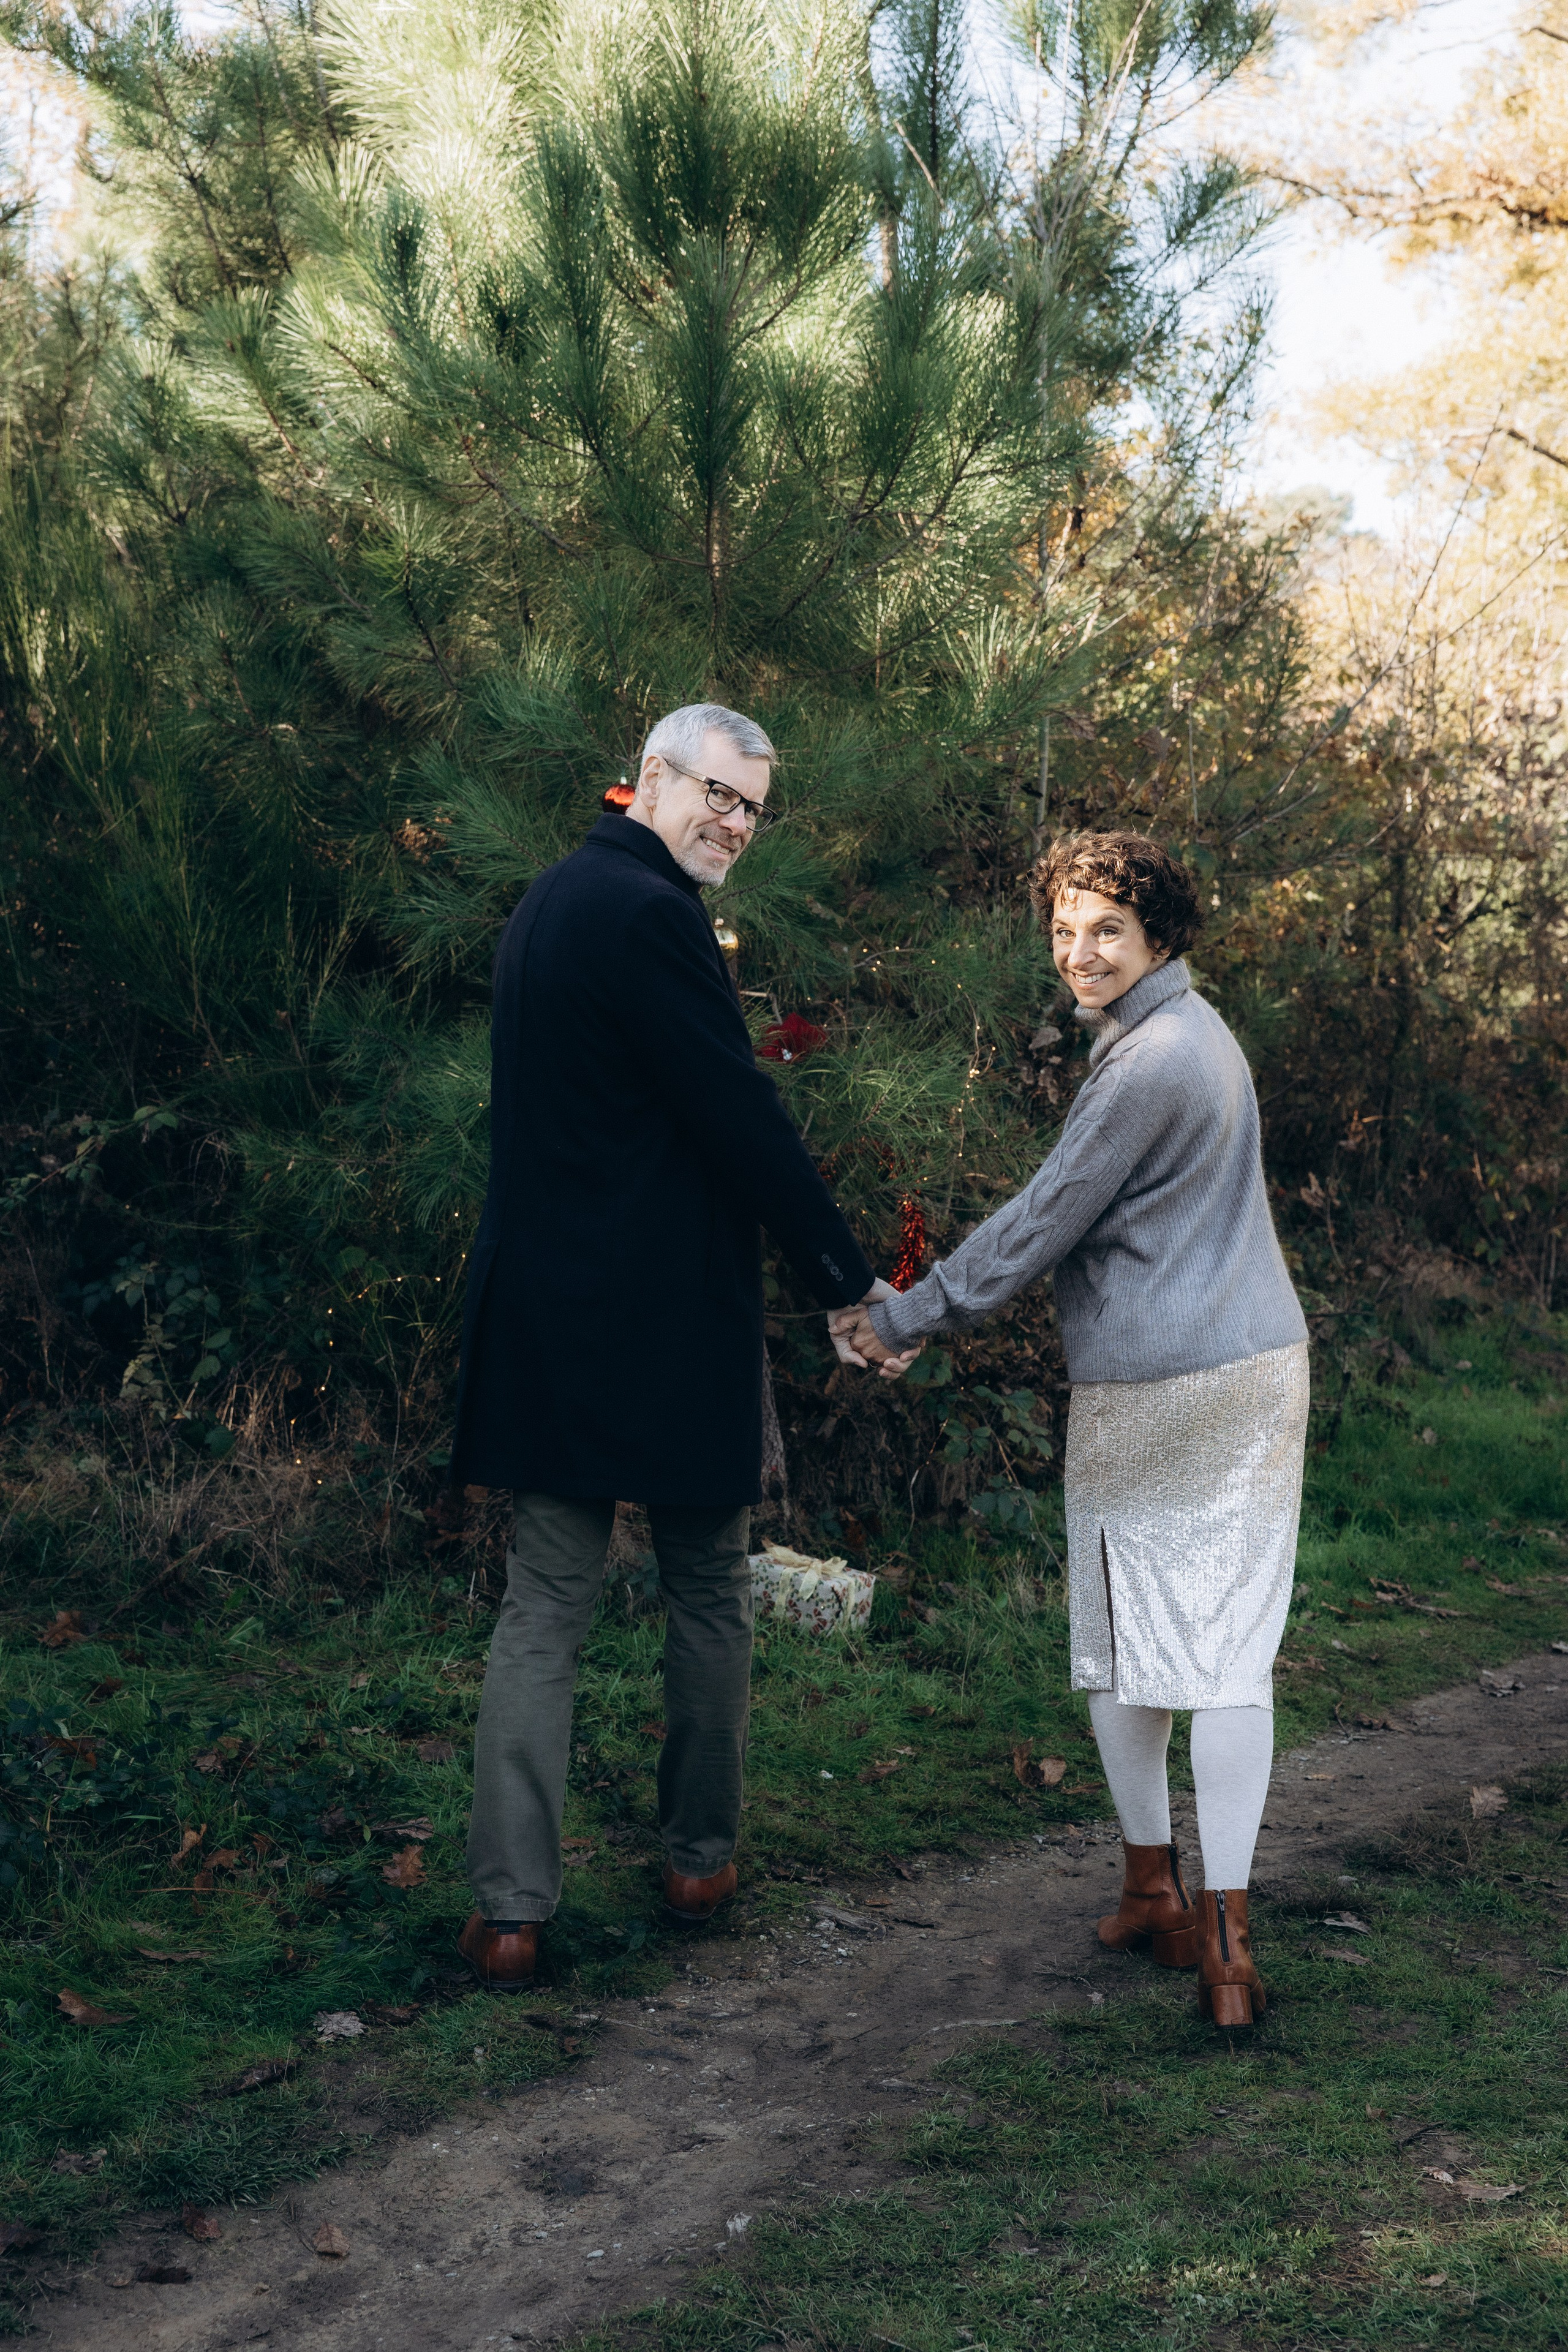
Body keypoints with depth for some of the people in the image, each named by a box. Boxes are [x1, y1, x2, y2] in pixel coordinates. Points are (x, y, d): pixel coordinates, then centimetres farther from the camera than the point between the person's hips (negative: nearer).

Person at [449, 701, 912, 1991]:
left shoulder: (555, 899, 15)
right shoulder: (648, 915, -15)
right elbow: (740, 1119, -16)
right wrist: (851, 1279, -8)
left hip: (547, 1312, 8)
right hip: (666, 1320, -8)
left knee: (543, 1608, 6)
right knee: (709, 1594, 12)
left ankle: (509, 1909, 4)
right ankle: (700, 1856, 26)